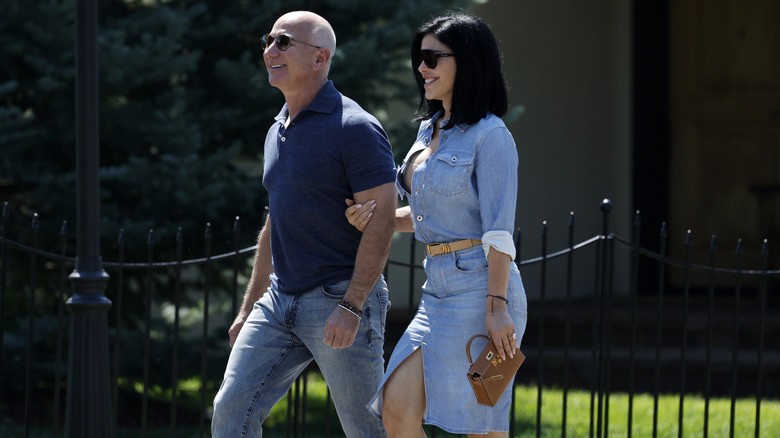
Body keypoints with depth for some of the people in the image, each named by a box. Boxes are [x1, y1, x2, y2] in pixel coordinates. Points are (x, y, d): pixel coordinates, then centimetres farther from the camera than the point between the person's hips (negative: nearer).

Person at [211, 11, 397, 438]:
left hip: (339, 300, -8)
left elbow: (382, 218, -17)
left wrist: (350, 307, -22)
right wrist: (249, 307, 22)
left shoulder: (354, 128, -12)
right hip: (280, 300, 8)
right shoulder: (278, 131, 14)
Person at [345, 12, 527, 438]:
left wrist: (498, 307, -21)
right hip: (438, 291, 9)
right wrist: (376, 218, 7)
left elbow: (499, 230, -15)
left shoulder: (490, 136, -9)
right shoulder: (429, 131, 16)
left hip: (478, 287, -8)